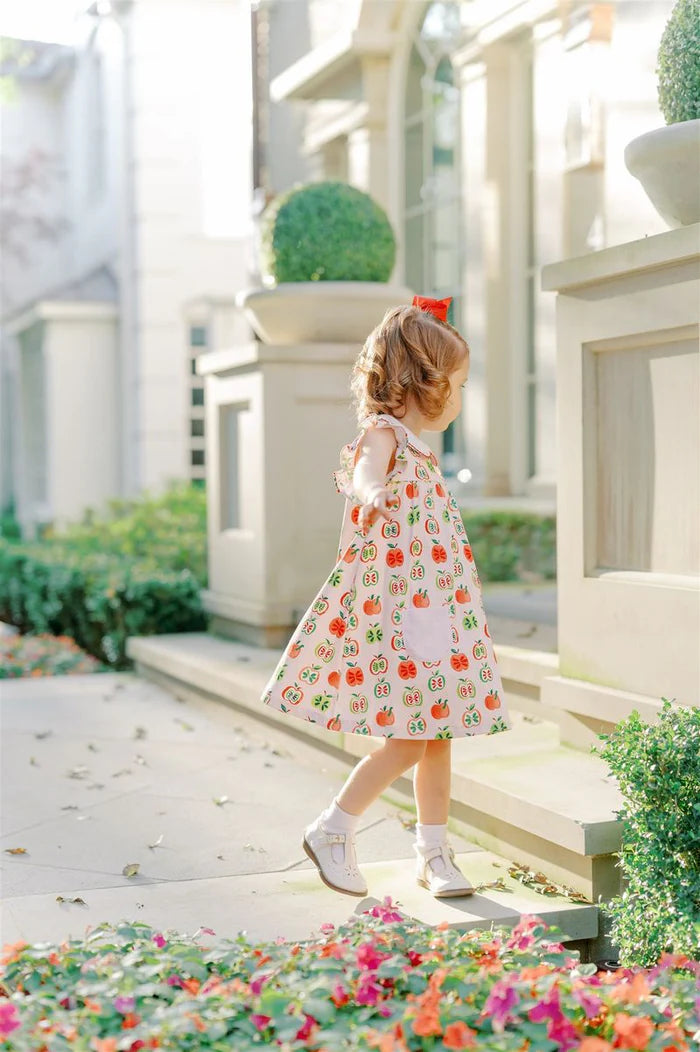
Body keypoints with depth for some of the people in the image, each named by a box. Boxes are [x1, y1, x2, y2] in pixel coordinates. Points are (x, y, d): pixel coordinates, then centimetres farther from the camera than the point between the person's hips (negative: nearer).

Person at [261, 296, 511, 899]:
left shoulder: (419, 447, 17)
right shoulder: (383, 432, -11)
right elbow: (367, 473, -35)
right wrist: (370, 493, -55)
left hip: (438, 612, 9)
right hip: (391, 611, -9)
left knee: (438, 734, 9)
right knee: (408, 740, -8)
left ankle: (434, 854, 19)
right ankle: (332, 832, 8)